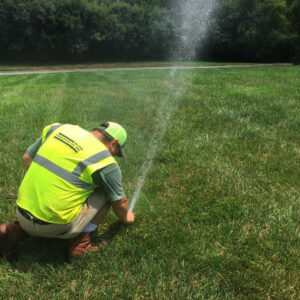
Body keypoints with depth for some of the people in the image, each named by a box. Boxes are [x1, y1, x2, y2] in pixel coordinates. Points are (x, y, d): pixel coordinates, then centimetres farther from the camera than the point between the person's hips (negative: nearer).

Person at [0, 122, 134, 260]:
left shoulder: (58, 128, 7)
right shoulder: (106, 163, -8)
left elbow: (27, 158, 18)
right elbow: (119, 202, 7)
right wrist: (125, 217, 29)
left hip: (22, 214, 6)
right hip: (55, 226, -5)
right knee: (107, 192, 7)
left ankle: (15, 231, 15)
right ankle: (81, 243, 5)